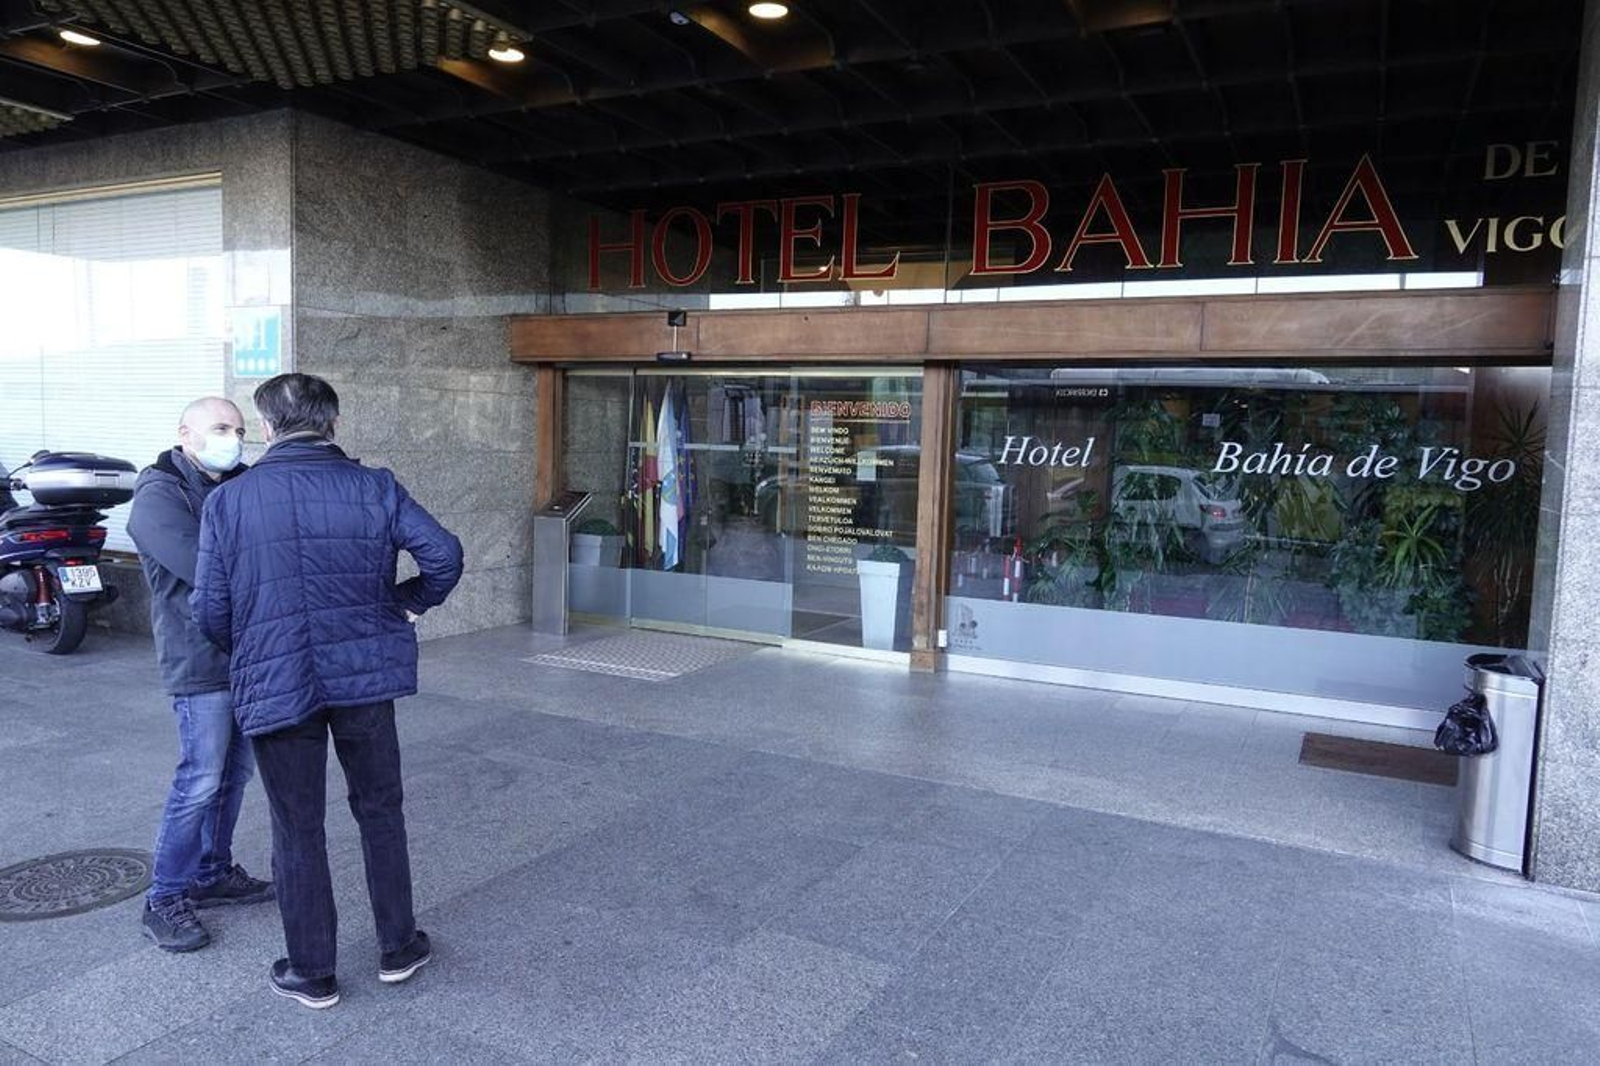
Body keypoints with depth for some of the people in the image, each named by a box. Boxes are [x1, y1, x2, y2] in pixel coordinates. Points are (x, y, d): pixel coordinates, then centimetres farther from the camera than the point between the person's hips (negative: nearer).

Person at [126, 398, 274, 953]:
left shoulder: (243, 485, 13)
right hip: (202, 659, -7)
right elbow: (205, 568, -22)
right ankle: (165, 899, 10)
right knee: (200, 781, -4)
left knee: (234, 775, 15)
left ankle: (213, 874, 29)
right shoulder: (159, 495, -10)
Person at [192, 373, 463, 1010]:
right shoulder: (373, 488, -3)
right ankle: (397, 948, 28)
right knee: (380, 812, 17)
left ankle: (312, 973, 23)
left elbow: (211, 609, -2)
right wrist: (413, 601, 9)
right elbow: (443, 553, -10)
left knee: (297, 830, 12)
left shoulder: (227, 501, -3)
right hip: (365, 675, 1)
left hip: (274, 686, -1)